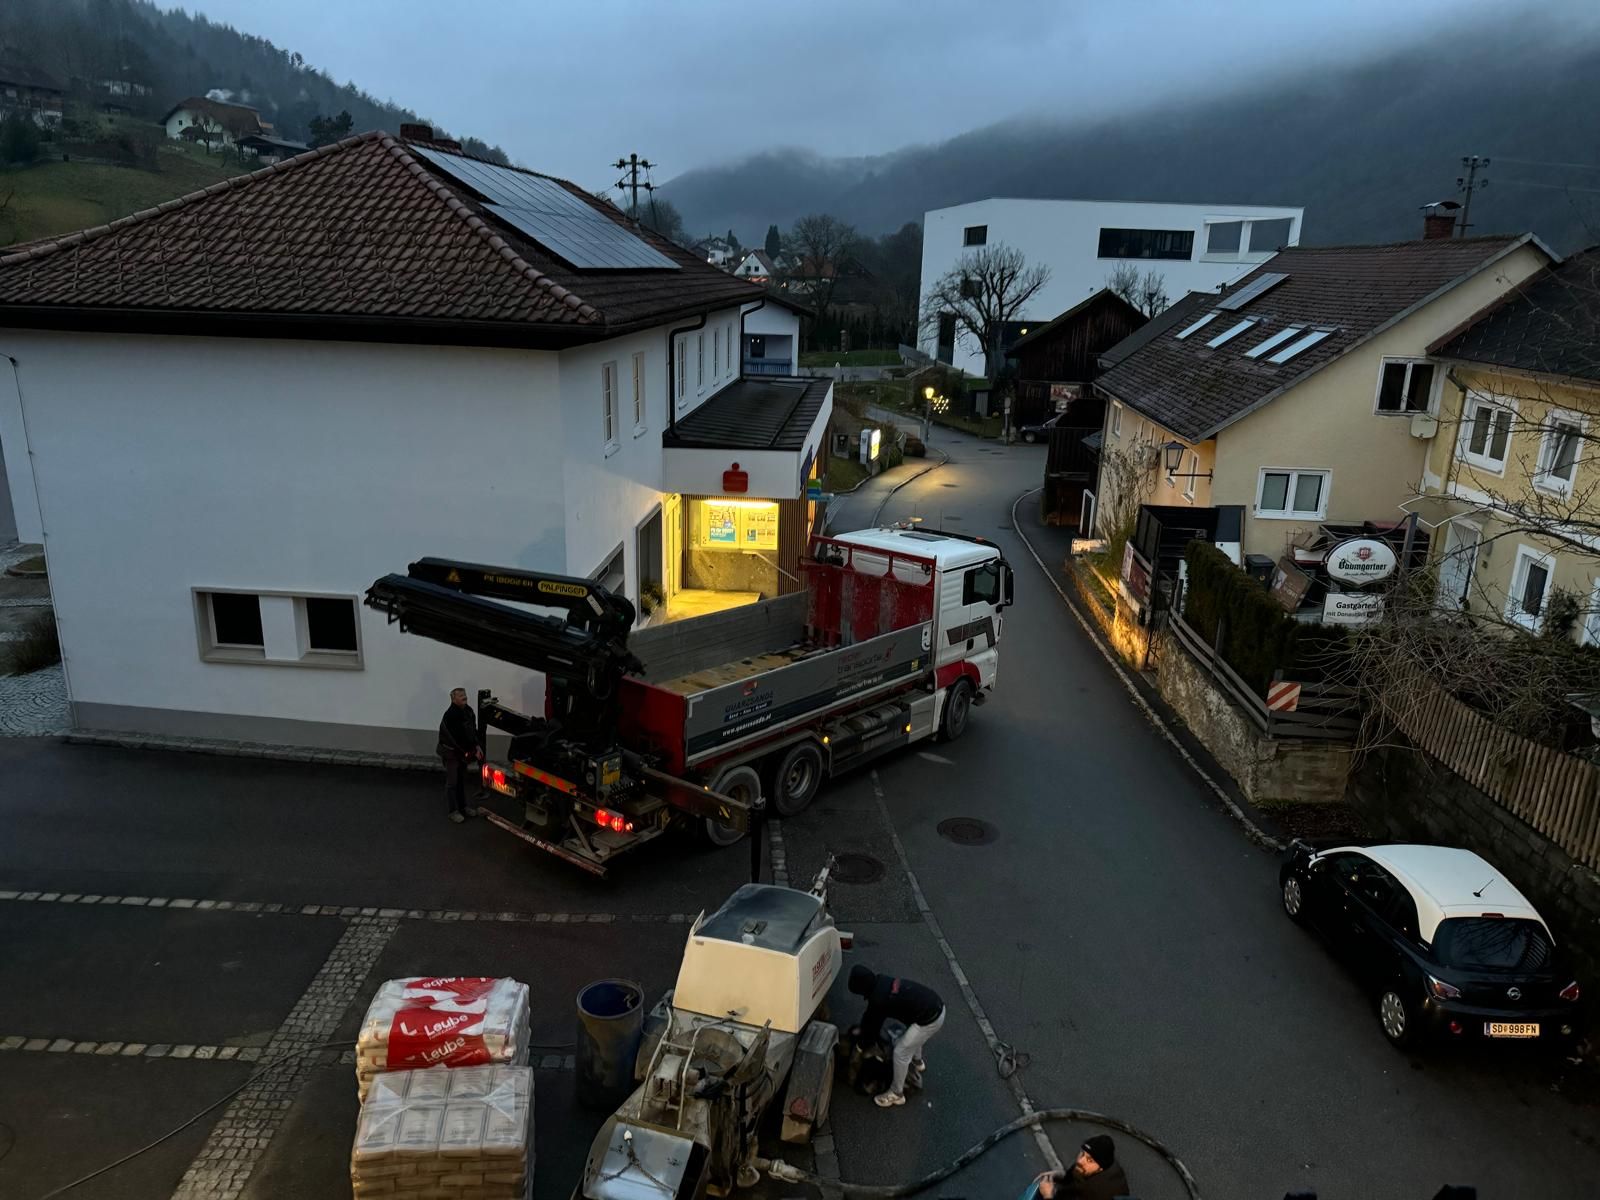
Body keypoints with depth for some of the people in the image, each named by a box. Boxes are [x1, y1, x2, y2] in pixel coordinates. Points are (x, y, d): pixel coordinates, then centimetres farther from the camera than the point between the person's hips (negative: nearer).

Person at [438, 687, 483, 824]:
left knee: (462, 780, 18)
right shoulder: (450, 715, -26)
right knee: (452, 782, 1)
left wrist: (477, 746, -3)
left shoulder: (468, 710, -2)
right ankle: (453, 811, 10)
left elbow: (473, 730, 8)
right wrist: (465, 753, -21)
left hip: (462, 751, 7)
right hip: (450, 752, -7)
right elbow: (453, 738, -25)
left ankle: (463, 806, 31)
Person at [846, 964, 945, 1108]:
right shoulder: (882, 982, 5)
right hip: (936, 1005, 9)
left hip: (929, 1019, -9)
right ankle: (917, 1062, 63)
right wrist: (863, 1032, 28)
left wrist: (861, 1041, 16)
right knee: (912, 1037, 36)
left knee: (901, 1053, 5)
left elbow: (873, 1026, -3)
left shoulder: (878, 999, -20)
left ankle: (896, 1094, 21)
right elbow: (871, 1014, 22)